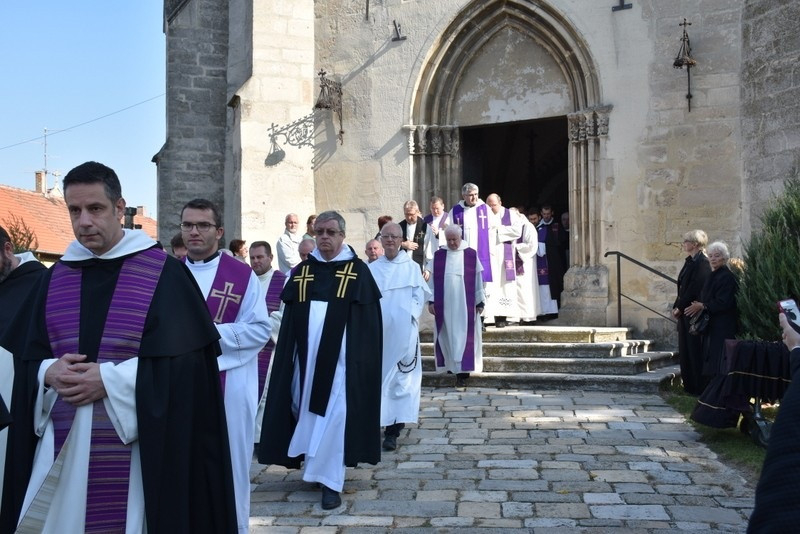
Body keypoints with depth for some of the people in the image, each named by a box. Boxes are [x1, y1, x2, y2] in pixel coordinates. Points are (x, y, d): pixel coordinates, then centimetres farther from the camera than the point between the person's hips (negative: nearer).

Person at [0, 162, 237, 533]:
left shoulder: (163, 273, -5)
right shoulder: (55, 277, 10)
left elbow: (185, 360, -11)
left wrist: (109, 379, -17)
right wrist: (49, 373, -10)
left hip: (137, 448, -4)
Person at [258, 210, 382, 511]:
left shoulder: (358, 271, -1)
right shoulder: (302, 271, 8)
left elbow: (369, 321, -3)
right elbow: (289, 320, 9)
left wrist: (362, 359, -9)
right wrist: (288, 357, 2)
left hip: (340, 359, -3)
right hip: (306, 357, 4)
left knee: (334, 417, -4)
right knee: (306, 414, 10)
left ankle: (331, 481, 5)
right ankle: (316, 467, 30)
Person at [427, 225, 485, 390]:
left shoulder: (471, 255, 0)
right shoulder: (438, 255, 5)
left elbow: (477, 279, 3)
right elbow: (432, 279, 6)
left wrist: (480, 301, 1)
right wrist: (431, 300, 0)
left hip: (465, 304, -2)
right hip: (444, 304, 2)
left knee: (463, 336, -4)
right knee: (447, 335, 9)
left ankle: (462, 372, -4)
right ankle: (451, 363, 25)